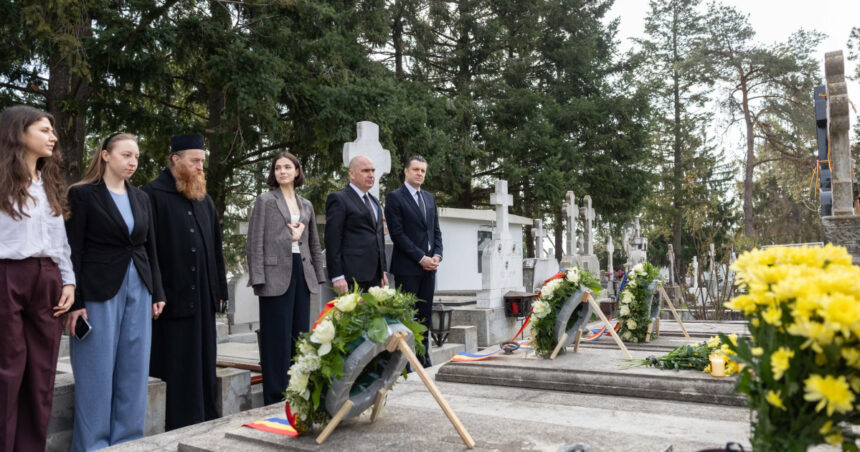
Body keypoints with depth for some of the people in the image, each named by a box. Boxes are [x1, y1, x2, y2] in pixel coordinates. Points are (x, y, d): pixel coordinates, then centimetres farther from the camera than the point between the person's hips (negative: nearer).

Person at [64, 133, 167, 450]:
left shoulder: (141, 198, 12)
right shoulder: (82, 195, -3)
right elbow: (73, 252, -7)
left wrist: (157, 293, 9)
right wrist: (75, 302, -12)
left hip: (138, 292, 5)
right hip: (99, 293, -5)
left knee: (134, 374, 8)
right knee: (97, 375, 2)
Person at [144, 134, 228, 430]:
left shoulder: (204, 199, 15)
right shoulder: (153, 195, -6)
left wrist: (219, 288, 13)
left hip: (203, 296, 7)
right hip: (171, 296, -6)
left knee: (203, 366, 13)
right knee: (176, 371, 1)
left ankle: (205, 424, 23)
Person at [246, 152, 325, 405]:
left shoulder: (306, 205, 15)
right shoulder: (265, 201, 2)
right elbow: (255, 242, -4)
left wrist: (318, 275, 12)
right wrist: (258, 278, -12)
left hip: (302, 274, 5)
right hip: (276, 275, -5)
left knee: (300, 334, 9)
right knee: (277, 337, -1)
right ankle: (275, 398, 9)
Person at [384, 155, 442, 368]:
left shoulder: (429, 198, 17)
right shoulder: (395, 197, -4)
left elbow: (436, 230, 17)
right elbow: (397, 233, -11)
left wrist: (437, 255, 0)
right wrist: (421, 258, -14)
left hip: (429, 266, 6)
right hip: (407, 267, -6)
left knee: (425, 316, 9)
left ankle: (423, 359, 16)